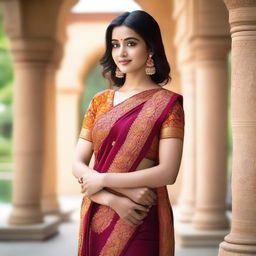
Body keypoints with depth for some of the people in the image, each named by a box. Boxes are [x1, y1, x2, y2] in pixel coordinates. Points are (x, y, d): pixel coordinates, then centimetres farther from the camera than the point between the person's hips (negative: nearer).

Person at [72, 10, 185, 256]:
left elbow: (168, 172, -15)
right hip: (95, 220, 4)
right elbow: (78, 164, 2)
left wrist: (103, 180, -12)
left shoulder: (167, 103, -5)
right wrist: (113, 198, -15)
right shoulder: (100, 101, 7)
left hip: (140, 222, -4)